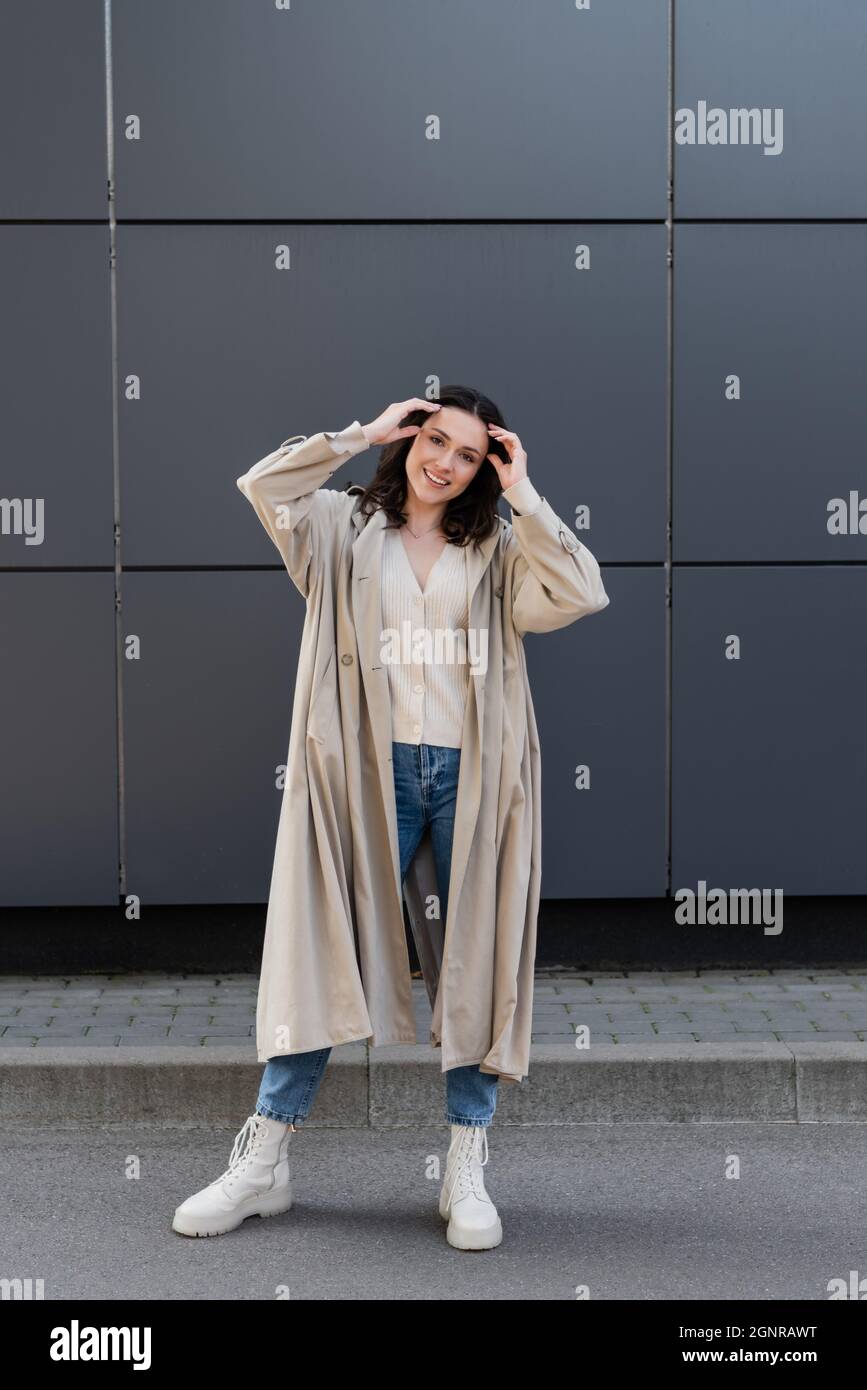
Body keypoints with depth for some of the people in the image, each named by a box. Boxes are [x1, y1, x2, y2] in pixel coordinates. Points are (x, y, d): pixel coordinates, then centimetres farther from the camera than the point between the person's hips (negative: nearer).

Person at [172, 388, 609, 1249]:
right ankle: (263, 1160, 11)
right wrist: (362, 435, -2)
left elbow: (583, 594, -4)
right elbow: (260, 485, -7)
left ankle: (466, 1173, 14)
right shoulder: (348, 525, 9)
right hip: (378, 767, -1)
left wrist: (522, 493, -1)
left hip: (471, 773, 2)